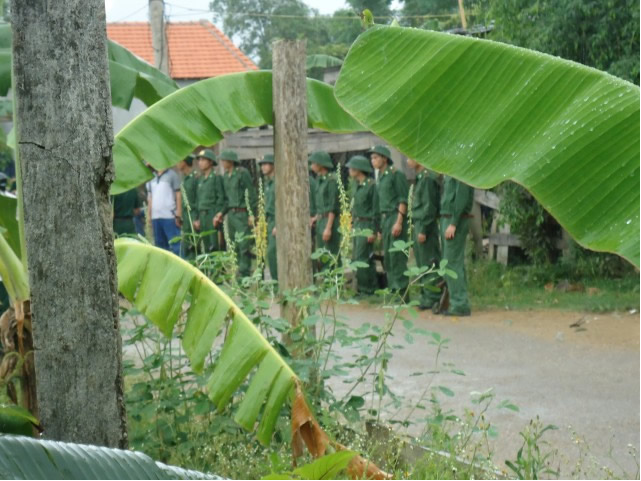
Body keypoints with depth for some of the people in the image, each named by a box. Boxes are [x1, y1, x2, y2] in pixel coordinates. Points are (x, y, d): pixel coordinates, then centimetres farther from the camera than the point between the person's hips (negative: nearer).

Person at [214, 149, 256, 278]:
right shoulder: (226, 176, 14)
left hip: (242, 213, -8)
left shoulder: (243, 173, -9)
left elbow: (251, 194, -12)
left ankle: (244, 274, -9)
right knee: (234, 246, 9)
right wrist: (222, 212, 8)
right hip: (231, 214, 8)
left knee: (244, 245, -10)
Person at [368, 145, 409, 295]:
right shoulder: (380, 177, 16)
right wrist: (381, 226, 16)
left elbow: (403, 200, -13)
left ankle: (402, 291, -6)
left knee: (396, 255, -9)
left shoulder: (396, 175, -9)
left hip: (395, 217, -9)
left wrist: (399, 222, -19)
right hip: (384, 218, 9)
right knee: (387, 255, 9)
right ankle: (392, 289, 15)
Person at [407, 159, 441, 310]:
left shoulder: (427, 178, -14)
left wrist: (423, 230, -19)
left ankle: (432, 298, -3)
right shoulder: (420, 178, 16)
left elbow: (429, 206, -18)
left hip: (425, 225, -10)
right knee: (421, 263, 13)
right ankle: (426, 295, 19)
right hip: (418, 225, 10)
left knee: (429, 263, -6)